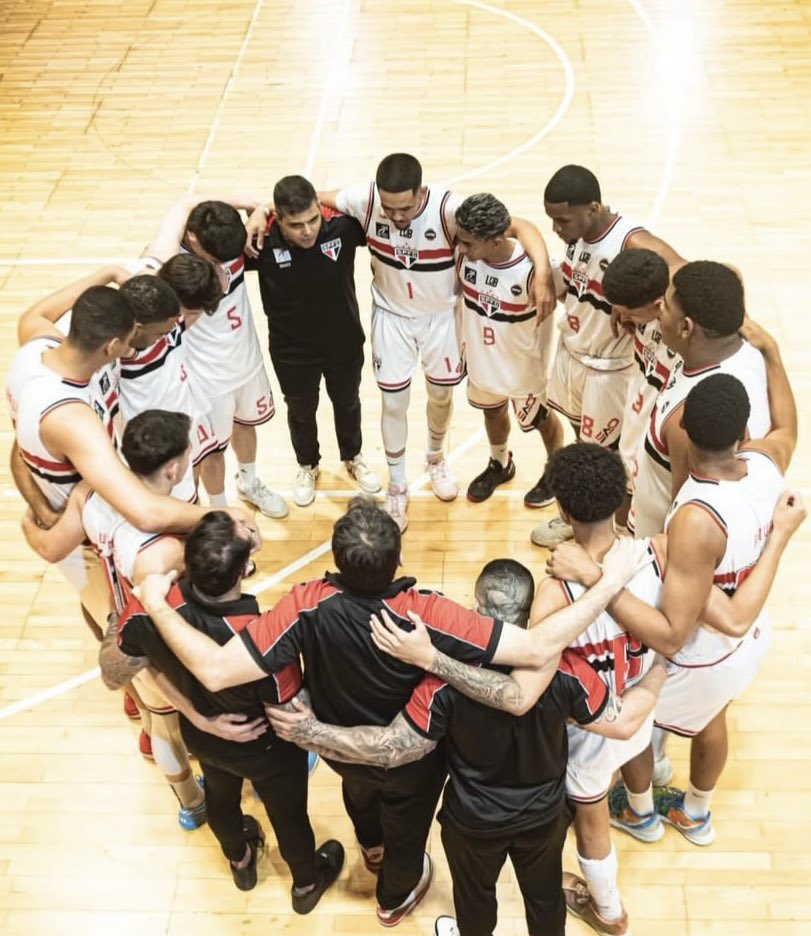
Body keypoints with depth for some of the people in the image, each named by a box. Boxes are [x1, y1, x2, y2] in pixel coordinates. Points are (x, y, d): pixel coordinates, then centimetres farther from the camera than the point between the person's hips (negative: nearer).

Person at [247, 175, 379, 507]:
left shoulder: (342, 225, -28)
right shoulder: (262, 242, -29)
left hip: (345, 342, 1)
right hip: (291, 350, -1)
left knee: (347, 402, 28)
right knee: (301, 411, 25)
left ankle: (353, 457, 57)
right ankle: (307, 466, 54)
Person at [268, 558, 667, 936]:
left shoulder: (446, 680, -32)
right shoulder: (565, 669, -28)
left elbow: (393, 748, -26)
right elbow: (623, 722, -16)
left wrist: (311, 732, -20)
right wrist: (658, 672, 0)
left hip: (473, 821, -1)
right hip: (544, 815, 1)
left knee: (474, 895, 31)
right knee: (544, 893, 30)